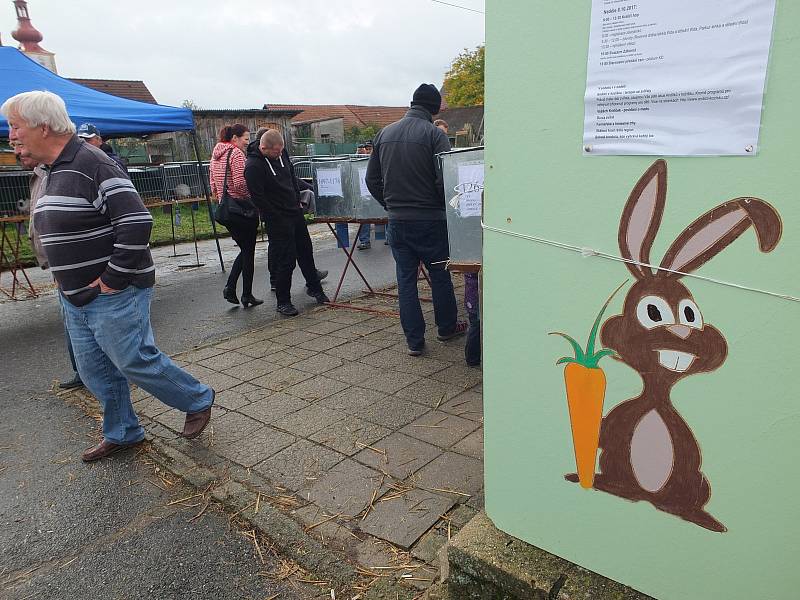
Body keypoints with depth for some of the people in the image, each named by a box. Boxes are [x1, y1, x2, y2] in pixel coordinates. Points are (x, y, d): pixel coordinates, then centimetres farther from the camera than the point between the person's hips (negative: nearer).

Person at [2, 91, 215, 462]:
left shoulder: (91, 164, -18)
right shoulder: (54, 171, 13)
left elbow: (137, 222, -27)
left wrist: (113, 280, -21)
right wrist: (67, 278, 14)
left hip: (114, 297, -9)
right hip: (75, 298, 10)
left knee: (135, 362, -1)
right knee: (95, 371, 16)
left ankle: (198, 400, 20)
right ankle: (122, 433, 33)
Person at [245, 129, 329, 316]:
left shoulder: (281, 153, 2)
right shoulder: (253, 166, -21)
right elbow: (258, 199, -20)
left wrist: (298, 201, 13)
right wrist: (278, 219, -16)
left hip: (295, 212, 8)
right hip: (277, 220, -8)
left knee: (306, 252, 18)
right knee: (285, 260, -4)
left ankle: (314, 287, 36)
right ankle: (283, 302, 10)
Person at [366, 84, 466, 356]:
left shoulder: (384, 134, 8)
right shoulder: (434, 134, -9)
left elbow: (372, 179, 10)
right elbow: (445, 180, -15)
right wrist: (445, 208, 3)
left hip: (397, 221, 4)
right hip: (429, 219, -4)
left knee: (406, 279, 9)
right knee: (440, 275, 13)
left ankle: (414, 341, 13)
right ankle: (447, 327, 30)